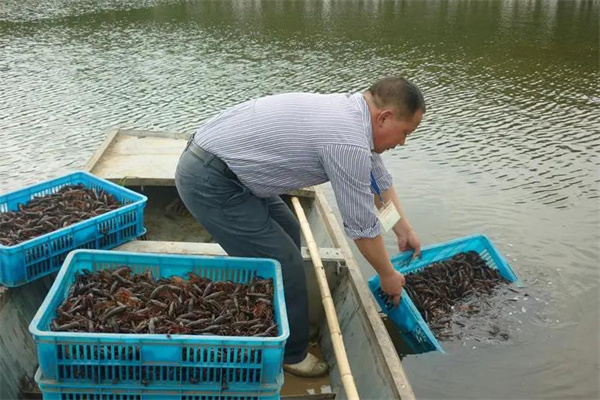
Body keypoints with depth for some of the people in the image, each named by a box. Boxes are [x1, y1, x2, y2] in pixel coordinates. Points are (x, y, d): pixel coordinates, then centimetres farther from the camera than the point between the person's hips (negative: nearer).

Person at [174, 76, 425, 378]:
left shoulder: (351, 110, 7)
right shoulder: (348, 143, -23)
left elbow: (378, 179, 22)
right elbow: (362, 227, -13)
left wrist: (404, 230, 29)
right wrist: (388, 276, 4)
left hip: (213, 160, 10)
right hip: (209, 183, -10)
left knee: (287, 231, 21)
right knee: (284, 265, -4)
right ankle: (289, 355, 18)